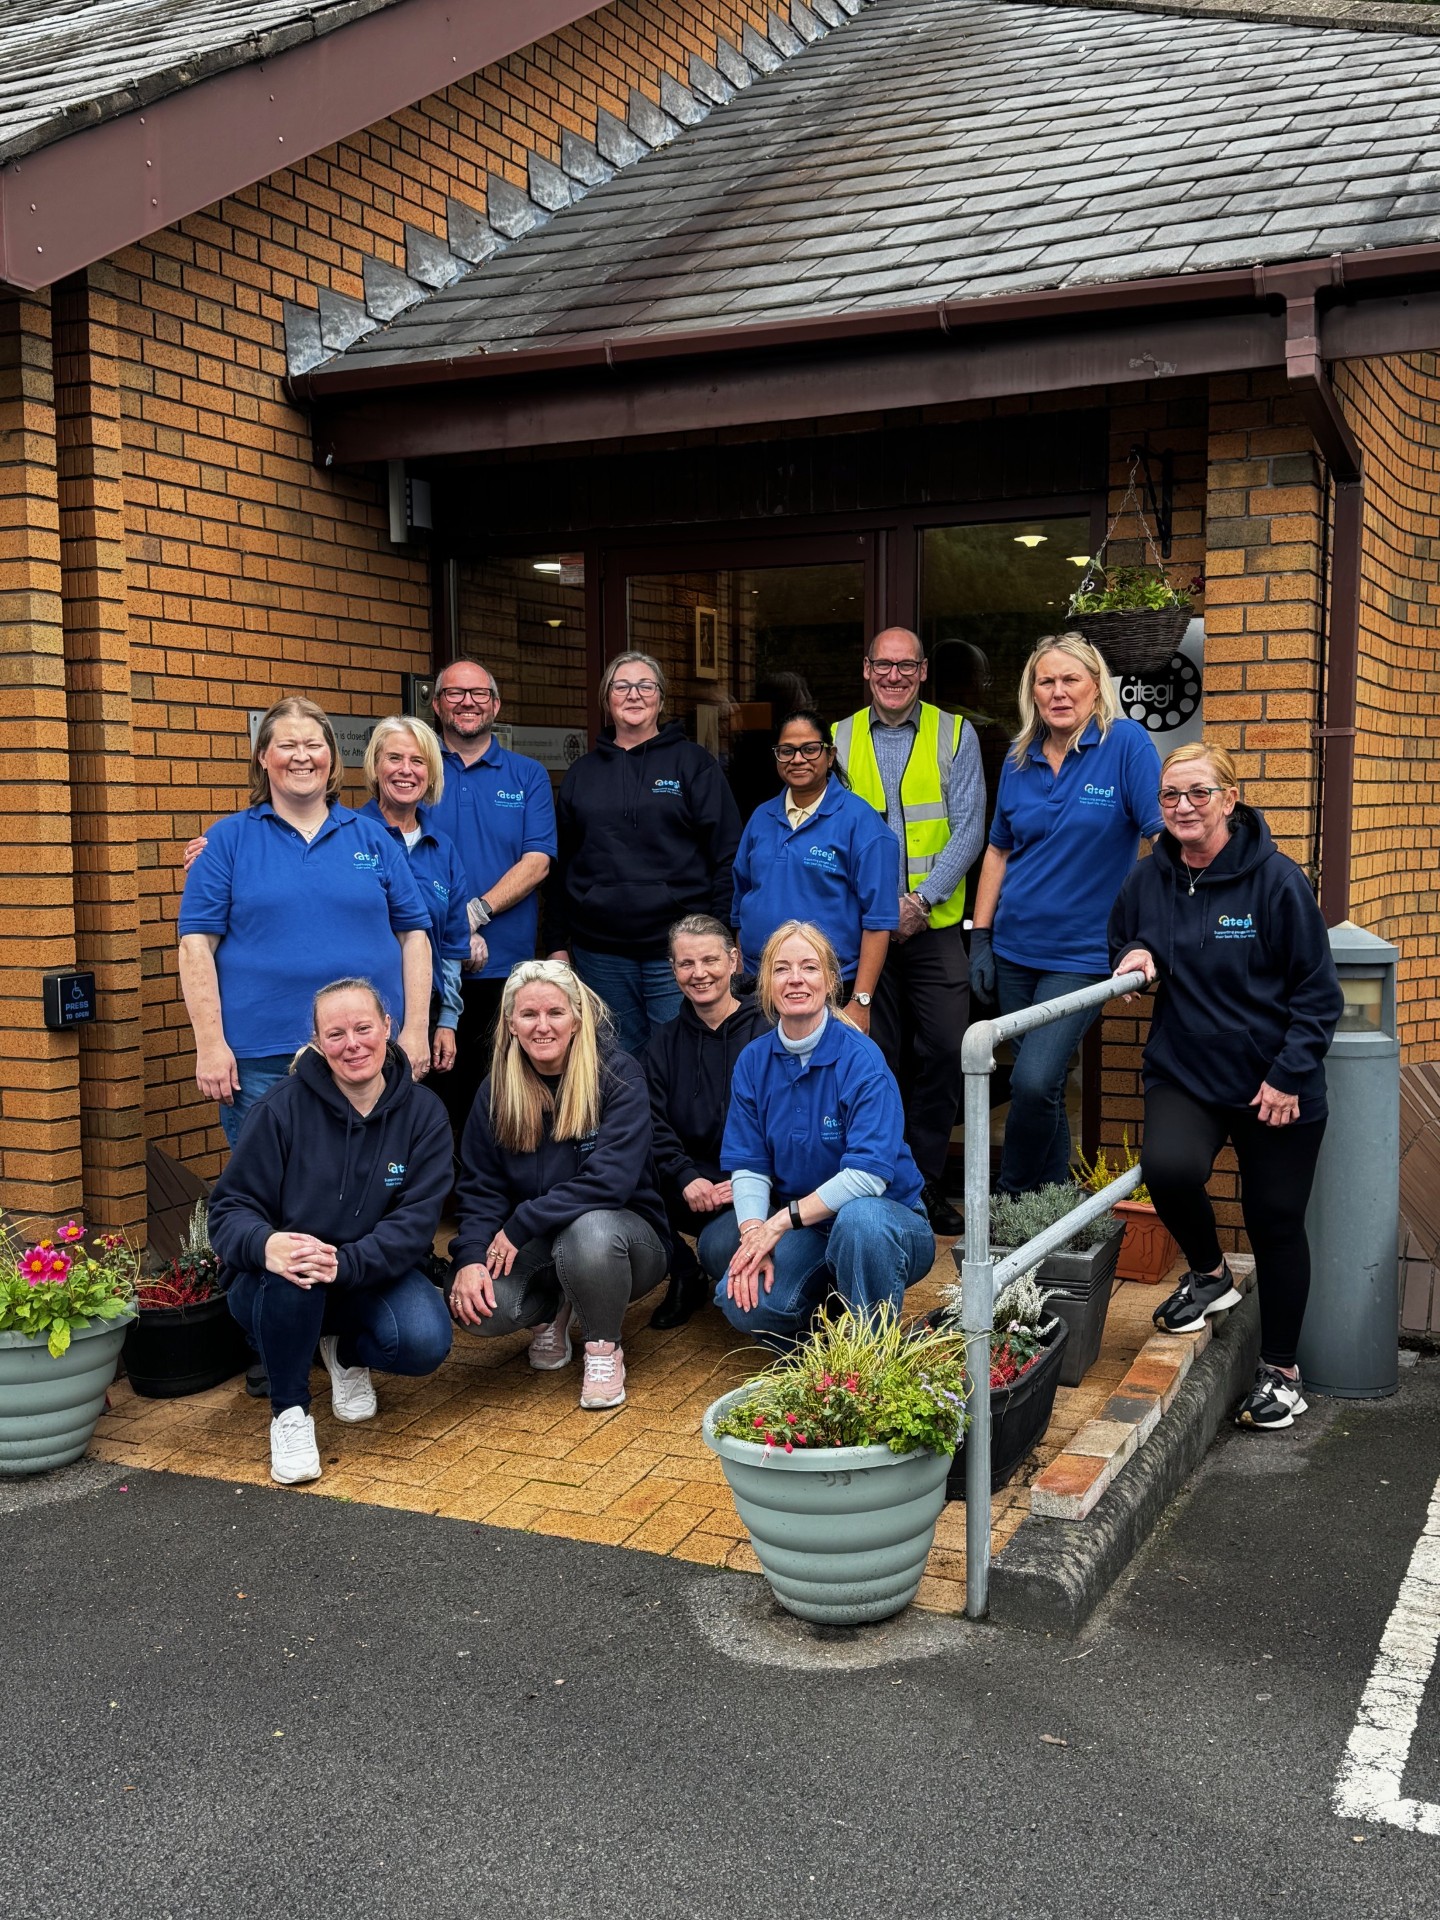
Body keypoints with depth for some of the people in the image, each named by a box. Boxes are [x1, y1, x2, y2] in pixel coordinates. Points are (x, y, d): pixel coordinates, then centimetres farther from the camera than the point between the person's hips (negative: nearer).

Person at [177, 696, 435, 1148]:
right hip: (261, 1059, -2)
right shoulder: (229, 840, 4)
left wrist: (415, 1031, 1)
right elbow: (197, 944, -1)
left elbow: (413, 934, 9)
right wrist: (210, 1044, -9)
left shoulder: (372, 838, 10)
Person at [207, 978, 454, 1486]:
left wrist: (346, 1262, -34)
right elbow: (230, 1207, -13)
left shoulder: (423, 1113, -8)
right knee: (290, 1269, -37)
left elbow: (415, 1222, -15)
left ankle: (346, 1353, 13)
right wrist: (265, 1245, -38)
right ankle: (289, 1410, -11)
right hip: (278, 1291, -2)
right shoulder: (284, 1107, -13)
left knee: (425, 1344, -26)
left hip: (373, 1275, 2)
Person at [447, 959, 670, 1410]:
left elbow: (609, 1179, -24)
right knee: (475, 1304, -26)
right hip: (538, 1251, 4)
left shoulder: (619, 1077, -15)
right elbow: (480, 1189, -2)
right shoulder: (495, 1091, -1)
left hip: (625, 1235, -3)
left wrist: (520, 1225, -23)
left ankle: (605, 1347, -8)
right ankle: (554, 1311, 11)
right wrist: (471, 1259, -21)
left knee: (589, 1230, -39)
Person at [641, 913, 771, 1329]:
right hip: (692, 1186, 5)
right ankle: (684, 1279, 3)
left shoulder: (767, 1032, -3)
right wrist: (687, 1177, -18)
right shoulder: (665, 1042, 12)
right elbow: (654, 1126, 0)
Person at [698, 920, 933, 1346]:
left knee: (860, 1218, -39)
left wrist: (782, 1220, -24)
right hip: (802, 1231, 4)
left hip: (884, 1219, -4)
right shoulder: (753, 1060, 0)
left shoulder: (861, 1059, -16)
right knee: (742, 1301, -23)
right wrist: (753, 1233, -21)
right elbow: (747, 1165, -2)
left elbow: (869, 1173, -23)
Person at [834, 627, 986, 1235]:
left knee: (943, 1053, -1)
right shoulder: (840, 739, 7)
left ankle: (927, 1185, 12)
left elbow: (968, 828, -1)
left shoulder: (954, 735, 5)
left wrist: (921, 898, -12)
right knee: (876, 1058, 4)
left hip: (934, 926, 0)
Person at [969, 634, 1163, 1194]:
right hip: (1015, 951, 5)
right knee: (1039, 1090, 11)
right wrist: (981, 937, 9)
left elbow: (1164, 836, -12)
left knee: (1034, 1083, -17)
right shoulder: (1020, 760, 7)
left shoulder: (1126, 743, -8)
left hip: (1082, 953, -5)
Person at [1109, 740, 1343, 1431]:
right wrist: (1135, 956, -4)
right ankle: (1209, 1274, 9)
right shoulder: (1146, 881, 2)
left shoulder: (1276, 879, -11)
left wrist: (1288, 1075, -12)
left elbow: (1318, 991, -7)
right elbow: (1122, 944, 20)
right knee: (1167, 1167, -25)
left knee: (1275, 1221, 7)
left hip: (1275, 1088, -2)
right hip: (1183, 1073, 3)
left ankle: (1280, 1371, 28)